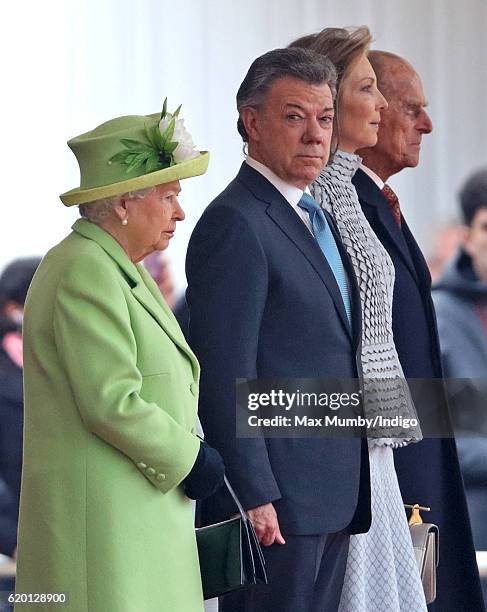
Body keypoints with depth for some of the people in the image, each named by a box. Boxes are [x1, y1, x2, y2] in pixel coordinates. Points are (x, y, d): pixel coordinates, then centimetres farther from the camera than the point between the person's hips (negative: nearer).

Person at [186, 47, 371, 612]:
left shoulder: (314, 216, 18)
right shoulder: (235, 224, -12)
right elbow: (225, 374, -17)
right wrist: (254, 496, -21)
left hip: (332, 496, 9)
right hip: (276, 499, -9)